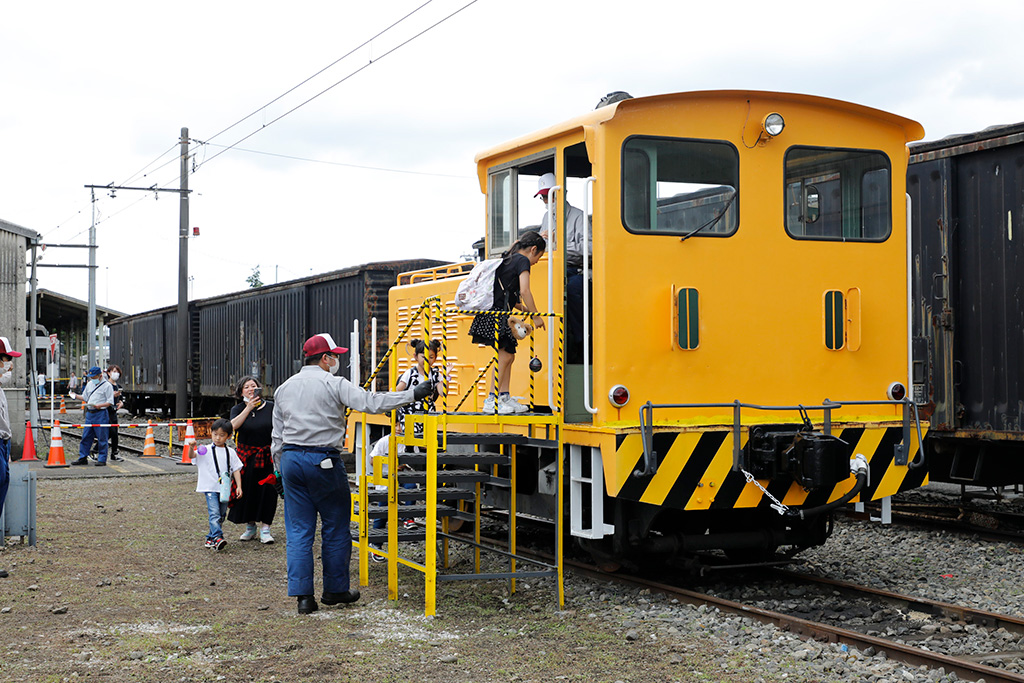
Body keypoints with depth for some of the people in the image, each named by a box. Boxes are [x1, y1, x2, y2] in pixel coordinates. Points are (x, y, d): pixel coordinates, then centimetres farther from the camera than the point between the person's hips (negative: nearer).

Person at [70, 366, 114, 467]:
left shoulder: (107, 386, -5)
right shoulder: (89, 384, 16)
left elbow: (110, 402, -9)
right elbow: (85, 397, 24)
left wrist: (99, 405, -22)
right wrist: (75, 396, 8)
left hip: (100, 413, -7)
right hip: (89, 413, 7)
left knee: (101, 437, -2)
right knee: (86, 436, 9)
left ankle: (102, 459, 4)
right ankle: (83, 458, 16)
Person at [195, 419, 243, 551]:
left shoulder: (230, 452, 7)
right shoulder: (206, 450, -1)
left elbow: (236, 469, 9)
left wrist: (239, 486, 2)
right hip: (210, 488, -4)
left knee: (221, 516, 11)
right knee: (214, 513, -18)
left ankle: (211, 538, 23)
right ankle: (217, 538, -28)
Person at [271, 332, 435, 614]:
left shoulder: (284, 388, 13)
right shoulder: (333, 384, -6)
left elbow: (277, 435, 16)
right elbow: (370, 402, -17)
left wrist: (282, 470, 23)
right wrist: (412, 394, -15)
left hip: (290, 457, 5)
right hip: (323, 460, -5)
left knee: (299, 530, 6)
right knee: (335, 527, 9)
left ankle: (303, 595, 3)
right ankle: (335, 589, 18)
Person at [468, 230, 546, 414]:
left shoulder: (507, 259, 22)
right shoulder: (522, 261, -5)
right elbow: (524, 291, -16)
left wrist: (524, 309, 25)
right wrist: (536, 316, -10)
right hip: (497, 315, -10)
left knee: (508, 355, 13)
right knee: (504, 355, -10)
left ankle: (504, 398, 17)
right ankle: (492, 400, -13)